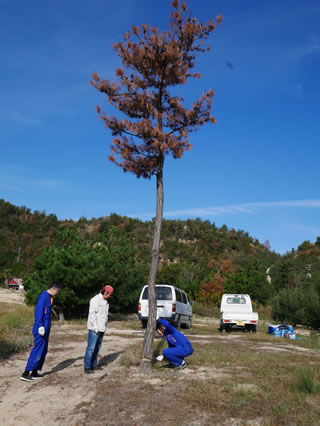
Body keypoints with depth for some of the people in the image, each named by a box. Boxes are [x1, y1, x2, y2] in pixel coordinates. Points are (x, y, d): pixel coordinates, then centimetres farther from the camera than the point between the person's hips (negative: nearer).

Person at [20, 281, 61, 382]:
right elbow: (39, 312, -21)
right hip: (41, 329, -10)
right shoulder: (43, 297, -15)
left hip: (45, 330, 10)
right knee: (37, 351, -8)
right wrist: (41, 326, -24)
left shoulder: (49, 297, 15)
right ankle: (26, 373, -4)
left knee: (43, 351, 13)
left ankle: (35, 372, 19)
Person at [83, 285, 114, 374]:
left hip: (101, 328, 8)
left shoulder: (105, 301, 15)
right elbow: (92, 315, -17)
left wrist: (104, 327, 11)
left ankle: (94, 365, 19)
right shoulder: (95, 300, -13)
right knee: (91, 347, -6)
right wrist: (95, 328, -18)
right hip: (94, 329, -8)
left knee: (97, 347, 11)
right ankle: (87, 367, -2)